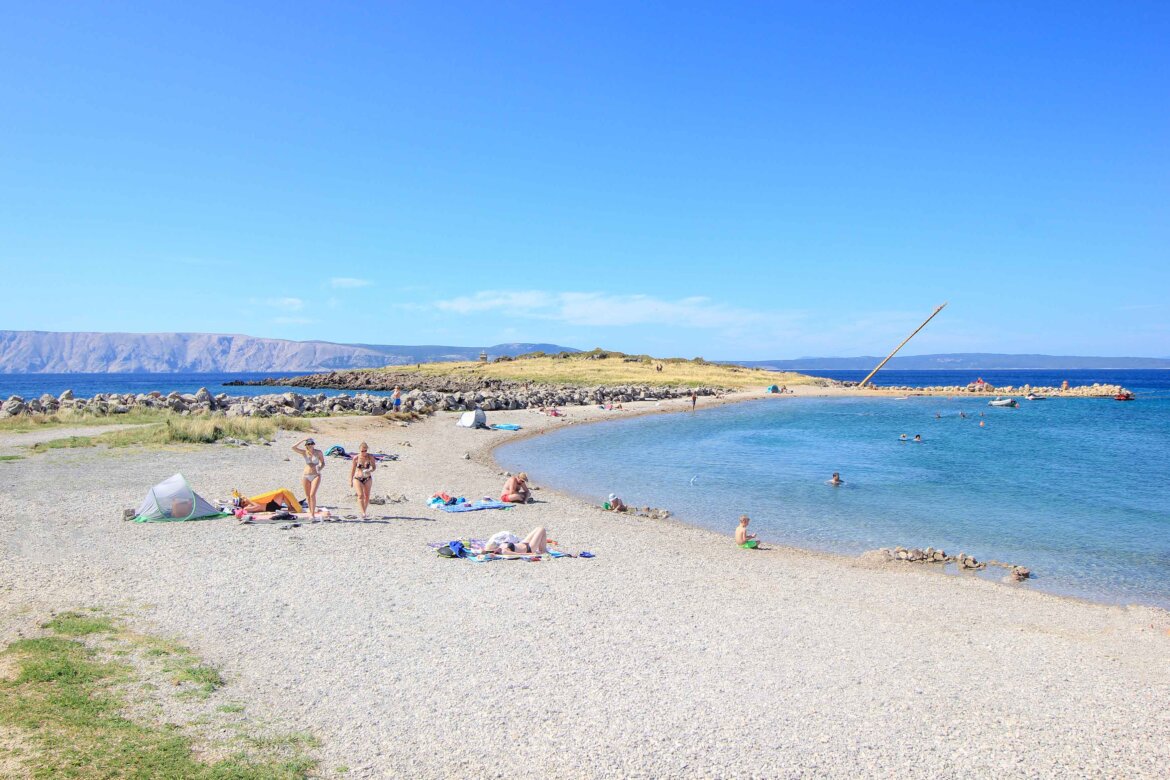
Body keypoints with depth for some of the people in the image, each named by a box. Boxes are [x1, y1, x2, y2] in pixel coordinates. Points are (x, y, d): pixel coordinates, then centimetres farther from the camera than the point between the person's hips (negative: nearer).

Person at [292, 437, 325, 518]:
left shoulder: (318, 452, -1)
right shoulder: (304, 452, 1)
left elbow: (323, 463, 6)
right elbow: (293, 447, -11)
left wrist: (320, 468, -15)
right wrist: (302, 440, -14)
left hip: (316, 476, -2)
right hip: (306, 476, 2)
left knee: (312, 495, -14)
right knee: (308, 496, 6)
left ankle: (313, 514, -11)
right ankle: (310, 512, 22)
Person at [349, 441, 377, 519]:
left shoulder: (370, 457, -5)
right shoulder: (356, 458, -8)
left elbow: (374, 467, 3)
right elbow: (352, 470, 2)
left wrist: (370, 471, -19)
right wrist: (351, 481, 6)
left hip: (368, 479, 2)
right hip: (358, 478, -2)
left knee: (367, 496, 7)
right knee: (360, 495, -16)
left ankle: (365, 512, 25)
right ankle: (363, 513, -21)